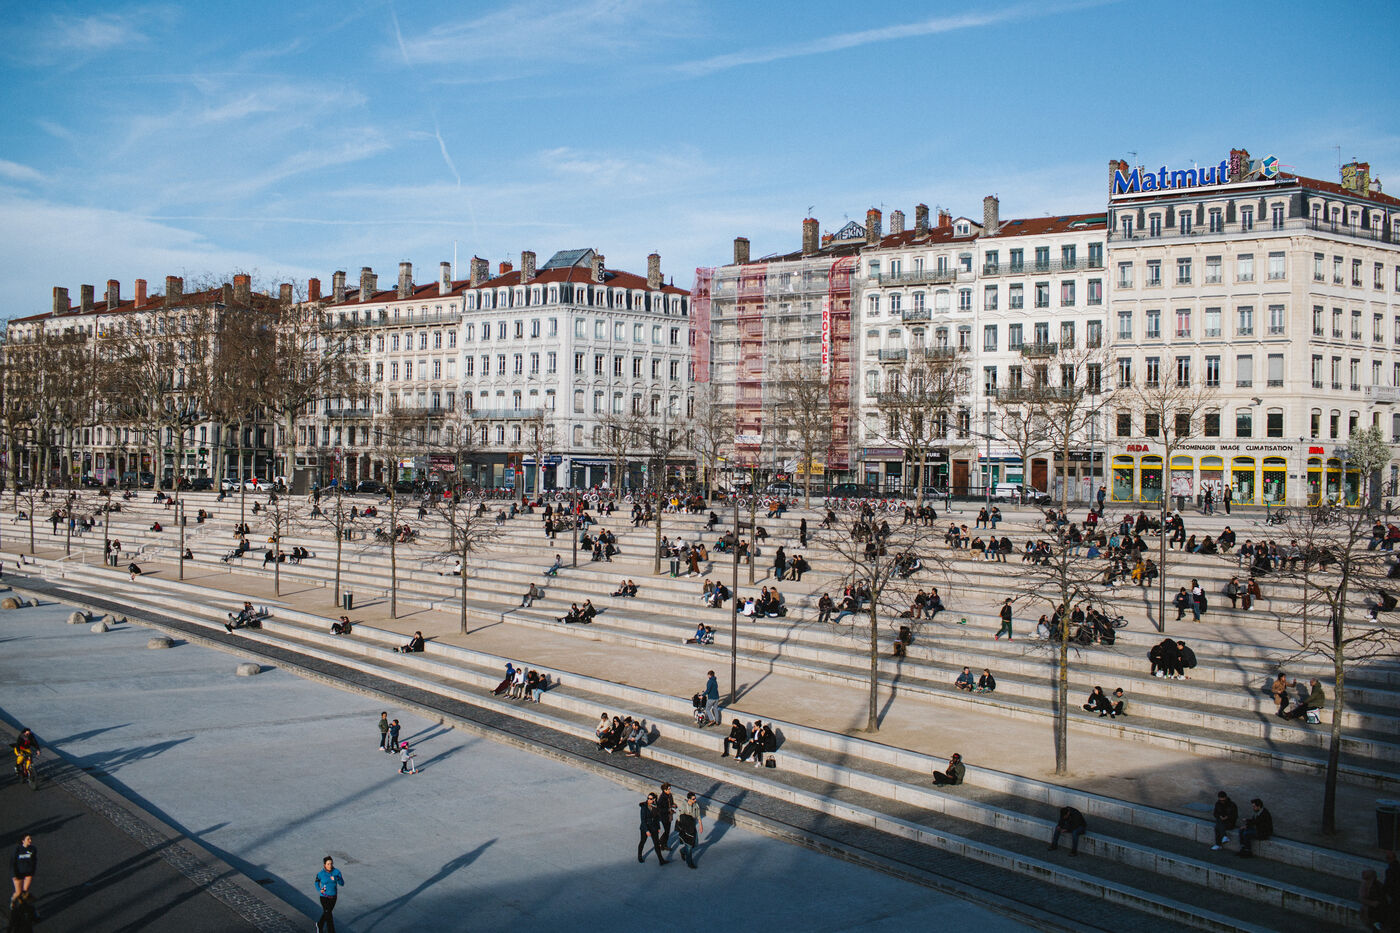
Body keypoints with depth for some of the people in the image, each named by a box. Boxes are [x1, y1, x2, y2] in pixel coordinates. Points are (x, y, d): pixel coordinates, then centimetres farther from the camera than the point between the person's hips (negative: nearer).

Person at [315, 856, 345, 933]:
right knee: (328, 915, -7)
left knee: (327, 912, 22)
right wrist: (319, 889, -12)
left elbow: (342, 884, -14)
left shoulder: (336, 872, -13)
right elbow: (317, 881, 5)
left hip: (333, 896, 3)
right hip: (324, 897, -3)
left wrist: (336, 879, -33)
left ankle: (319, 925, 50)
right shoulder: (321, 874, -16)